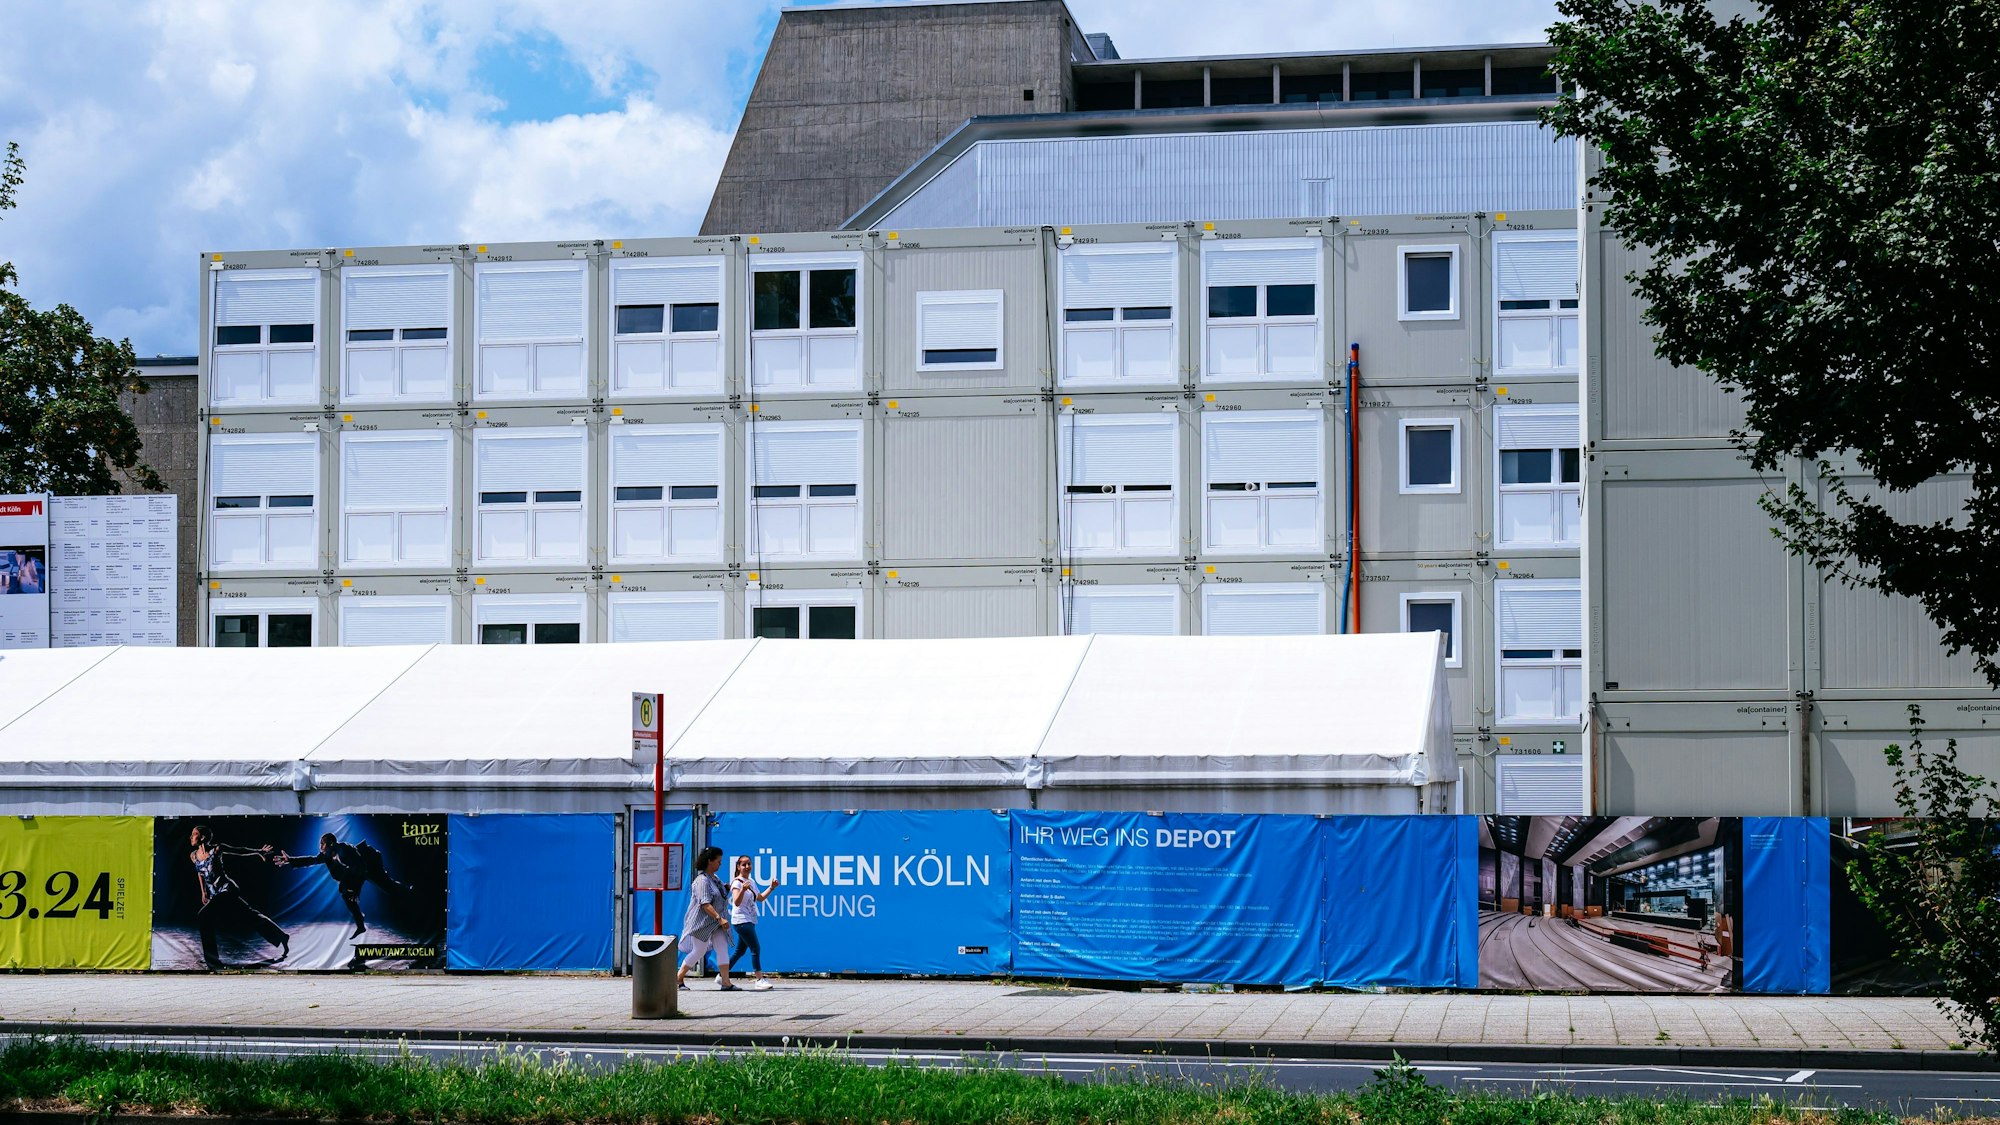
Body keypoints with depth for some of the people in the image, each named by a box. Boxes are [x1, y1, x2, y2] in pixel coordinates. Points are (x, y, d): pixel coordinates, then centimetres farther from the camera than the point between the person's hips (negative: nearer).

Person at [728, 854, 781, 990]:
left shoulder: (751, 882, 15)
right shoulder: (737, 883, -11)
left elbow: (760, 898, 25)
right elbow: (737, 902, -21)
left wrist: (771, 888, 15)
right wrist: (743, 889, -37)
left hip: (749, 921, 9)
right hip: (741, 921, -9)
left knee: (740, 951, 12)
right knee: (755, 949, -14)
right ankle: (760, 979, -14)